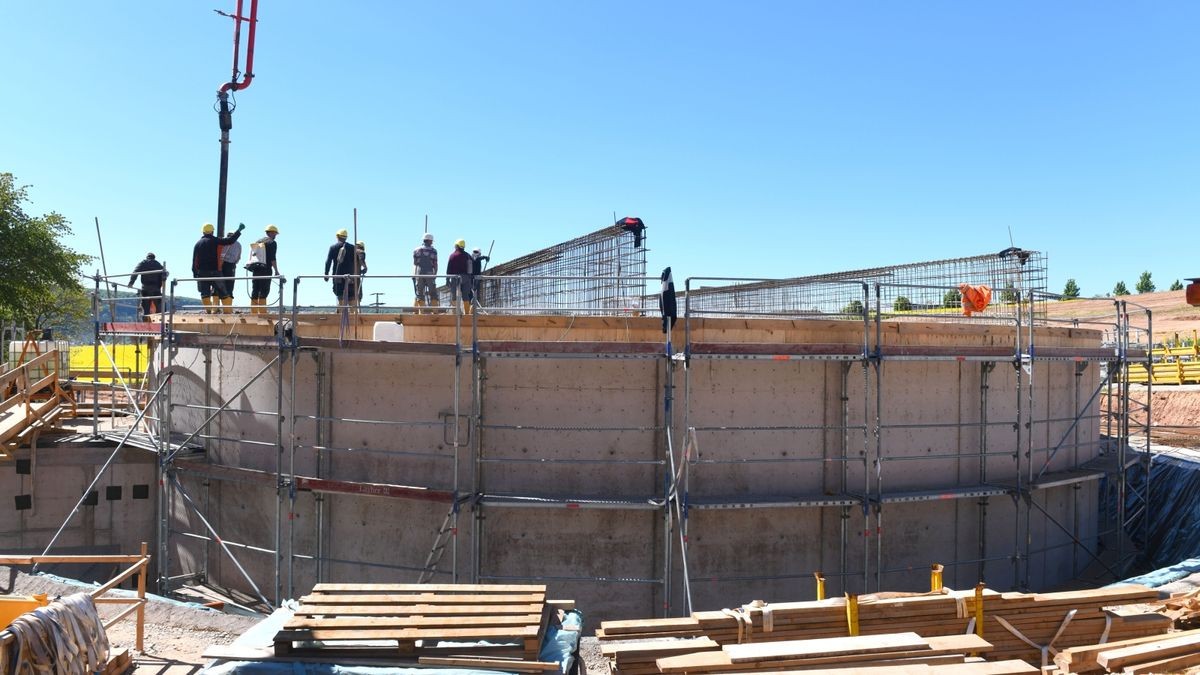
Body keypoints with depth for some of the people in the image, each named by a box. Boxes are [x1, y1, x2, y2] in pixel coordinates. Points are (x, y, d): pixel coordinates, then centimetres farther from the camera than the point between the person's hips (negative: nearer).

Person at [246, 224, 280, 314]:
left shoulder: (257, 242, 18)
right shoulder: (272, 242, -4)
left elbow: (252, 256, 19)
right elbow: (273, 258, -13)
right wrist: (276, 271, -11)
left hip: (255, 269, 7)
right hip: (265, 270, -7)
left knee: (254, 292, 7)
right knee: (263, 292, -9)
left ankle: (253, 313, 8)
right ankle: (262, 313, -14)